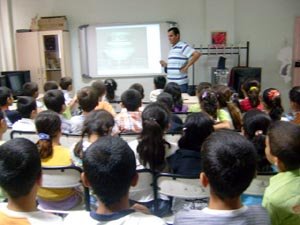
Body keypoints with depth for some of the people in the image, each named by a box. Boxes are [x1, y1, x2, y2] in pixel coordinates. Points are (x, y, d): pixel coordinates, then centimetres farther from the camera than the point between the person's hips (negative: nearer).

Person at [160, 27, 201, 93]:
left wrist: (186, 67, -17)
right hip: (171, 83, 9)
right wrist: (165, 64, 7)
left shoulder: (183, 46, -9)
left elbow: (197, 54, -21)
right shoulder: (172, 49, 16)